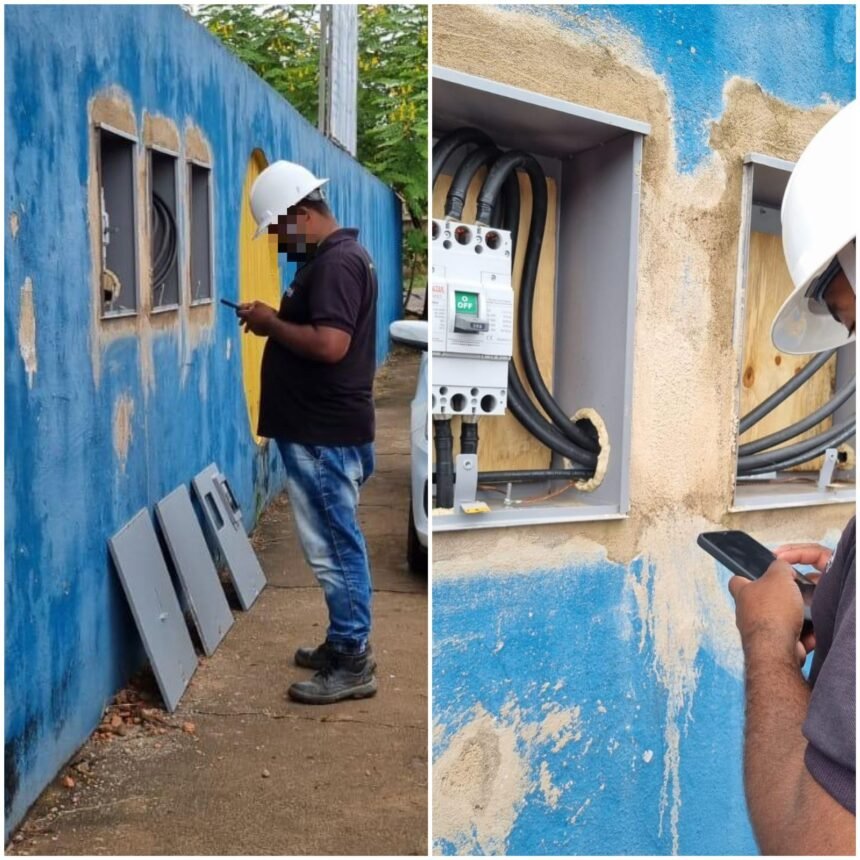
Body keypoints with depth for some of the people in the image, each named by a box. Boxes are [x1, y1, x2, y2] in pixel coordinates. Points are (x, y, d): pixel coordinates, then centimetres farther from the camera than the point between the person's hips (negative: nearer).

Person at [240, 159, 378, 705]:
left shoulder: (335, 262, -18)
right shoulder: (337, 255, 15)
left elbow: (330, 344, -28)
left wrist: (271, 324, -15)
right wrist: (278, 322, 6)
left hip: (325, 435, -11)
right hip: (326, 429, 11)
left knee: (333, 547, -4)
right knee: (338, 543, 16)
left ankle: (353, 665, 5)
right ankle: (346, 644, 27)